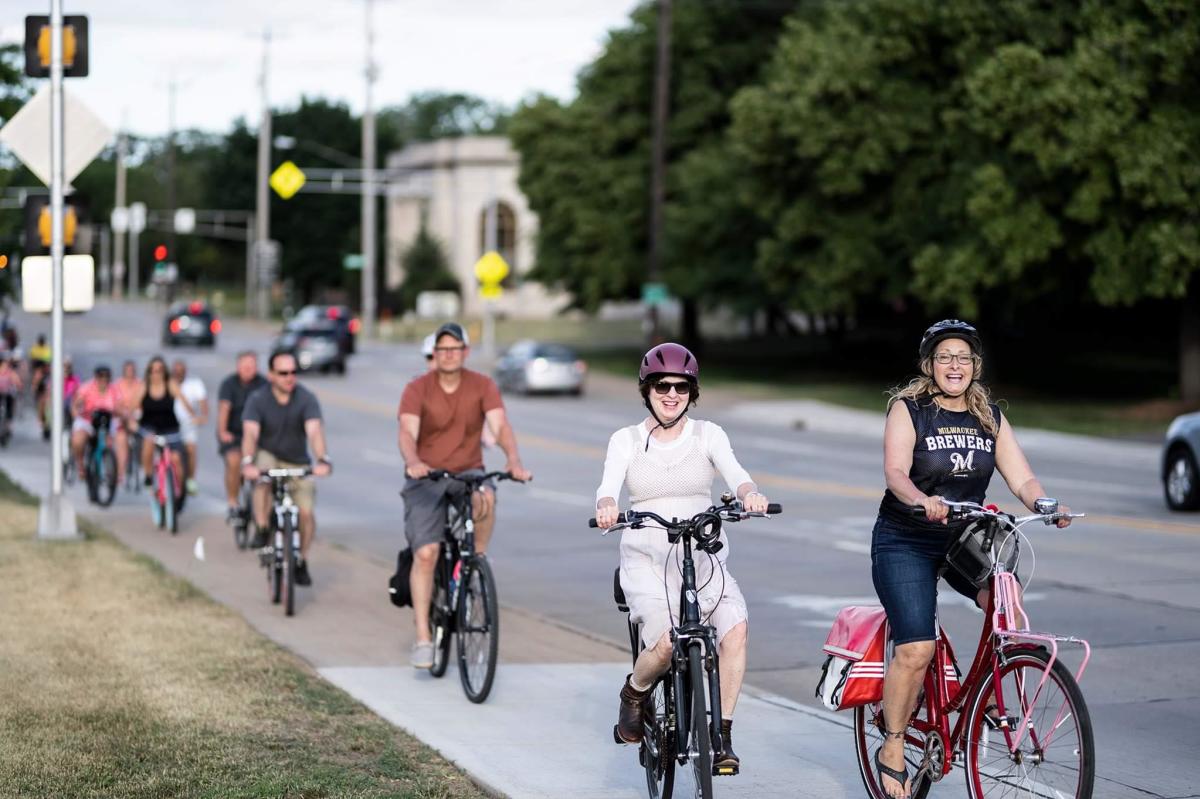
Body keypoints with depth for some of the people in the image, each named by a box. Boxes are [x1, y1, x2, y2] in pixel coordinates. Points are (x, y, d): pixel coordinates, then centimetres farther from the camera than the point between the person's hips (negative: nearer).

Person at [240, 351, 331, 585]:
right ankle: (262, 530, -21)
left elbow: (315, 431, -30)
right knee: (263, 478, -36)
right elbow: (250, 433, -29)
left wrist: (323, 460, -47)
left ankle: (301, 561, 12)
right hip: (268, 456, -1)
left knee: (306, 512, -10)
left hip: (298, 463, 1)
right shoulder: (258, 400, -15)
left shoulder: (307, 399, -16)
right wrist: (247, 462, -47)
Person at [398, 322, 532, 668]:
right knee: (425, 553, -14)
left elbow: (500, 425, -17)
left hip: (468, 472, 1)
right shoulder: (417, 389, -8)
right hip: (427, 478, -1)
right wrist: (413, 462, -44)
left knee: (484, 499, -36)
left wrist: (514, 459, -37)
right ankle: (423, 637, -8)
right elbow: (407, 432, -22)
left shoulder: (483, 386, -4)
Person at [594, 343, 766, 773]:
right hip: (646, 558, -1)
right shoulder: (626, 440, 5)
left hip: (704, 556, 2)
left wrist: (750, 494, -35)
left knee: (735, 626, -27)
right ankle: (635, 694, 8)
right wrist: (606, 507, -35)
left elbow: (735, 474, -11)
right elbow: (608, 487, -11)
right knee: (666, 643, -27)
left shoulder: (708, 435, 7)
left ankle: (722, 734, -13)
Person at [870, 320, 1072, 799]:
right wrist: (921, 501, -43)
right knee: (916, 649, -18)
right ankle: (892, 750, 0)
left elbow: (1022, 479, -3)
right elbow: (895, 472, -22)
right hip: (905, 543, -4)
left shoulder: (990, 418, 5)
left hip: (964, 541, 4)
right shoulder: (908, 409, -7)